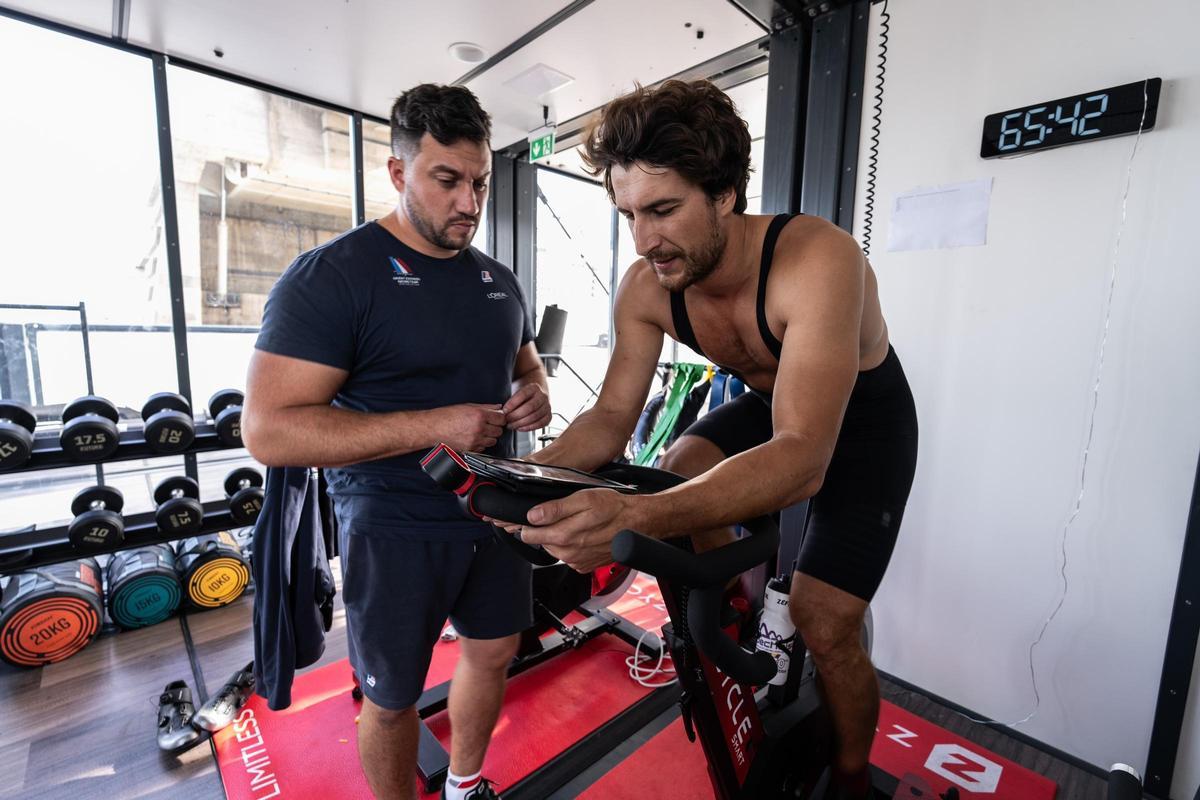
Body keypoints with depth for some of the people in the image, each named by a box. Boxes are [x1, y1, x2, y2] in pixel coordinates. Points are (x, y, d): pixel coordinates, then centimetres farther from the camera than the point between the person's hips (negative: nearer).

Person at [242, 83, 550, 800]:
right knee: (393, 698, 15)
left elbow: (527, 362, 18)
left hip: (495, 513, 7)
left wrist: (536, 394, -7)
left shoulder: (498, 278, 6)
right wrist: (435, 426, -27)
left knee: (494, 653, 23)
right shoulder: (333, 275, -15)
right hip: (396, 531, -6)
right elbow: (269, 431, -20)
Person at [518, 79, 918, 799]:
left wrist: (633, 515, -59)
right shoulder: (647, 288, -20)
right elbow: (612, 418, -16)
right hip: (769, 403, 5)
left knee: (825, 625, -7)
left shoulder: (816, 260, -37)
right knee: (674, 481, -19)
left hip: (864, 422, -4)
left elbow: (802, 460, -45)